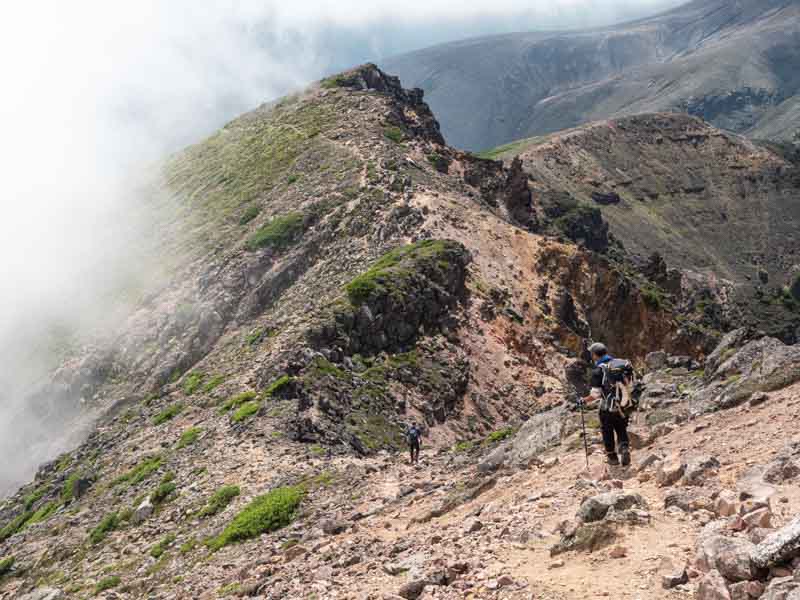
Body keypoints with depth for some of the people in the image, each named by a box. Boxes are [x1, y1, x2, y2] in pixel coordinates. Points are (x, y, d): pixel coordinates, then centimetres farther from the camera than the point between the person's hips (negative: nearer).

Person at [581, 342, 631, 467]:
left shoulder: (598, 370, -14)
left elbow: (595, 394, -15)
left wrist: (585, 400, 2)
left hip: (607, 408, -4)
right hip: (622, 407, 4)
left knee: (608, 433, 15)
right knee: (622, 431, 19)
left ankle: (612, 457, 26)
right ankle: (625, 449, -4)